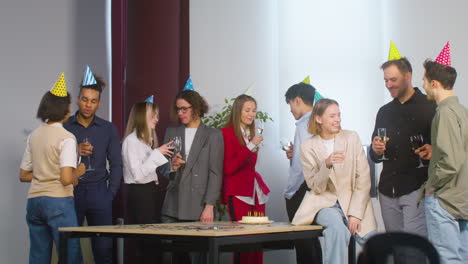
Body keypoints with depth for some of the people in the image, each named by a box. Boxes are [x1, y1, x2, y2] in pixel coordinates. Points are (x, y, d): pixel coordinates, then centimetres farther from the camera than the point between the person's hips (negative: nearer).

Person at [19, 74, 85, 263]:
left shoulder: (34, 136, 11)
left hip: (34, 200, 7)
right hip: (58, 201, -7)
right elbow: (66, 179, -19)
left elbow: (23, 175, 16)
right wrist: (79, 171, 0)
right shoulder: (66, 138, -10)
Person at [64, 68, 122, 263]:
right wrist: (75, 152, -15)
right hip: (71, 191, -1)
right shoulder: (64, 127, 3)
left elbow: (116, 164, 9)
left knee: (103, 248, 1)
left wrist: (110, 194, 1)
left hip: (98, 191, 1)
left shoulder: (108, 129, 8)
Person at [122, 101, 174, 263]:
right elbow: (138, 175, -18)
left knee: (152, 242, 5)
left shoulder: (146, 139, 18)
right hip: (139, 194, -9)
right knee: (148, 243, -9)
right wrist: (156, 153, -16)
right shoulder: (131, 140, -10)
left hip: (150, 192, 9)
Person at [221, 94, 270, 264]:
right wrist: (250, 146, -16)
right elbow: (228, 168, -12)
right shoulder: (227, 133, -4)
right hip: (238, 193, -7)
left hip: (256, 192, 7)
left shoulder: (251, 135, 18)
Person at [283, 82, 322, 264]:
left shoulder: (304, 124, -13)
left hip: (302, 189, -9)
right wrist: (293, 154, 8)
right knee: (312, 240, 15)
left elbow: (301, 165, -18)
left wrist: (289, 192, -10)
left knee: (302, 242, -5)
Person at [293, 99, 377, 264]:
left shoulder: (352, 138, 3)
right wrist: (327, 164, -23)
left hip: (354, 202, 2)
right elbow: (316, 187, -4)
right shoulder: (308, 147, 1)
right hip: (325, 203, -2)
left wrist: (355, 214, -11)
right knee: (338, 228, -34)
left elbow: (363, 180, -1)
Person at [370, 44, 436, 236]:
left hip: (416, 188, -5)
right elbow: (374, 157, 24)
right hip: (388, 189, 6)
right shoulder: (384, 112, 18)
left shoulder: (429, 107, 0)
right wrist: (376, 151, 1)